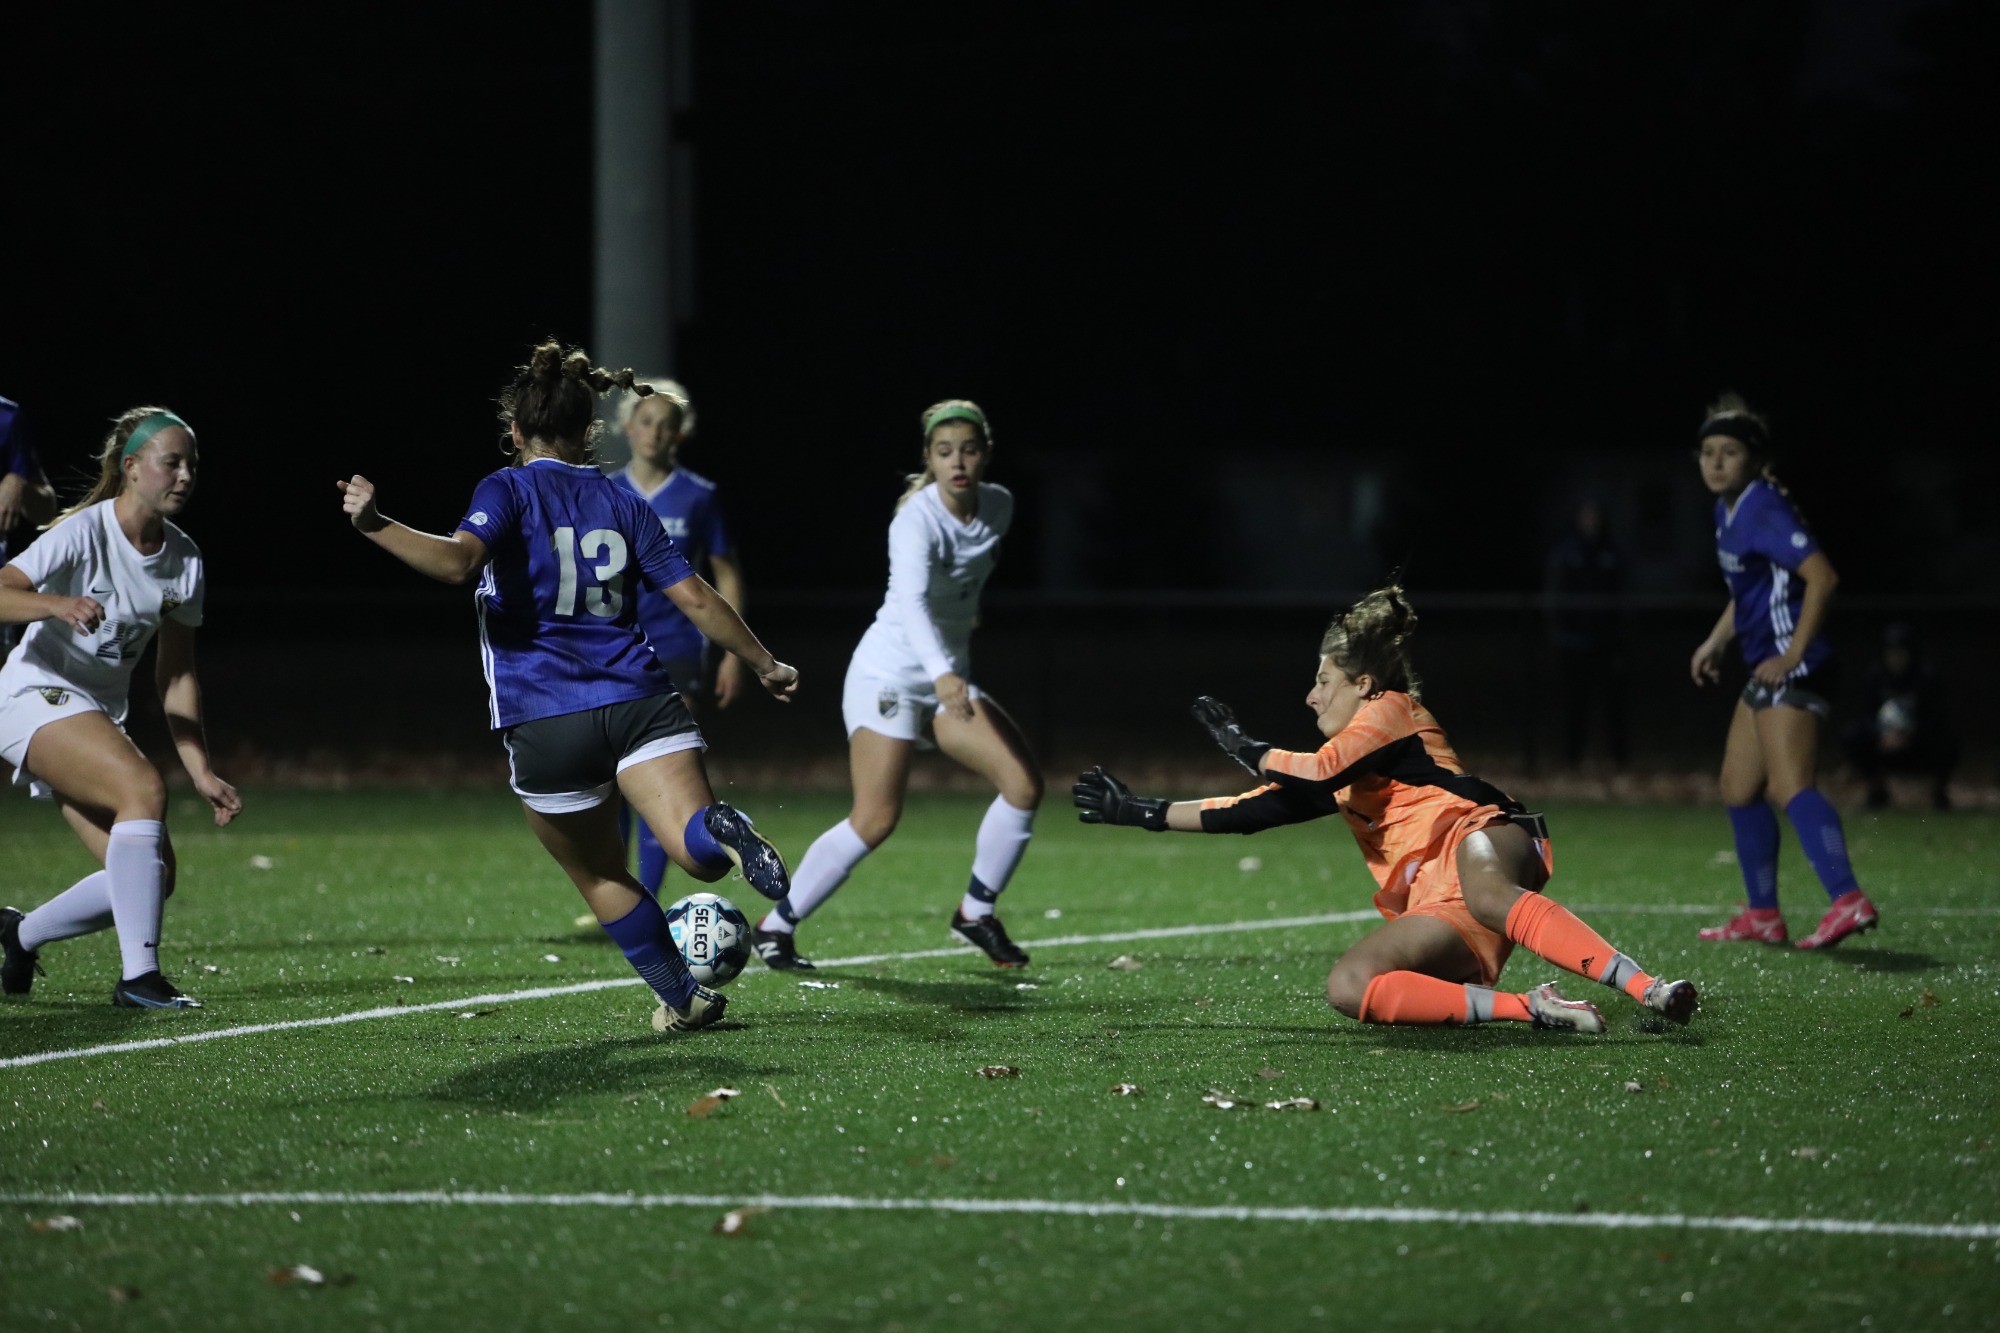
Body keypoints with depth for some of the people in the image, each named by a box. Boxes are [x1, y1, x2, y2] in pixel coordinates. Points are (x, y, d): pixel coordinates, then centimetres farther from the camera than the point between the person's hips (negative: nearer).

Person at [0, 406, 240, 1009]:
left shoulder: (184, 560, 4)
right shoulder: (83, 532, -15)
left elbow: (175, 673, 10)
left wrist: (201, 771, 4)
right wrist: (56, 604, -47)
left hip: (100, 717, 7)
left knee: (154, 876, -6)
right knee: (143, 786, -32)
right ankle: (138, 975, -33)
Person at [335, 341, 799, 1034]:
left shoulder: (508, 489, 3)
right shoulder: (622, 504, 15)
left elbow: (459, 561, -18)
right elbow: (697, 598, 13)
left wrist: (377, 526, -19)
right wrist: (765, 665, 23)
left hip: (544, 723, -2)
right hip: (639, 701, 2)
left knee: (601, 875, 18)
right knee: (702, 853, -13)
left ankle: (681, 997, 19)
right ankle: (719, 828, -47)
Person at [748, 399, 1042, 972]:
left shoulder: (999, 506, 0)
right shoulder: (917, 520, -23)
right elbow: (911, 602, -40)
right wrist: (942, 674, -53)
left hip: (948, 679, 7)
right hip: (889, 673, -7)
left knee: (1023, 783, -8)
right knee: (875, 820, -15)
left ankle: (976, 912, 10)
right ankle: (775, 926, -1)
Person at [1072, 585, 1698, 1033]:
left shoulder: (1391, 709, 11)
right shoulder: (1346, 769, 35)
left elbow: (1317, 772, -6)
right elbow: (1249, 811, 39)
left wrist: (1243, 746, 12)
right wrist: (1140, 811, 39)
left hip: (1480, 839, -7)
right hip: (1433, 907, 7)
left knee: (1487, 893, -45)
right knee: (1347, 987, -23)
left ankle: (1650, 990, -54)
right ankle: (1529, 1008, -31)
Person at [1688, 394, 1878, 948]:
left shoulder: (1764, 511, -15)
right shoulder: (1728, 512, 15)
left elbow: (1822, 576, -24)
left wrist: (1793, 655, -24)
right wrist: (1716, 643, 24)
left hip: (1792, 670, -11)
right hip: (1766, 668, 11)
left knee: (1790, 787, -23)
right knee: (1739, 790, 16)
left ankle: (1848, 900, -37)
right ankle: (1763, 915, 24)